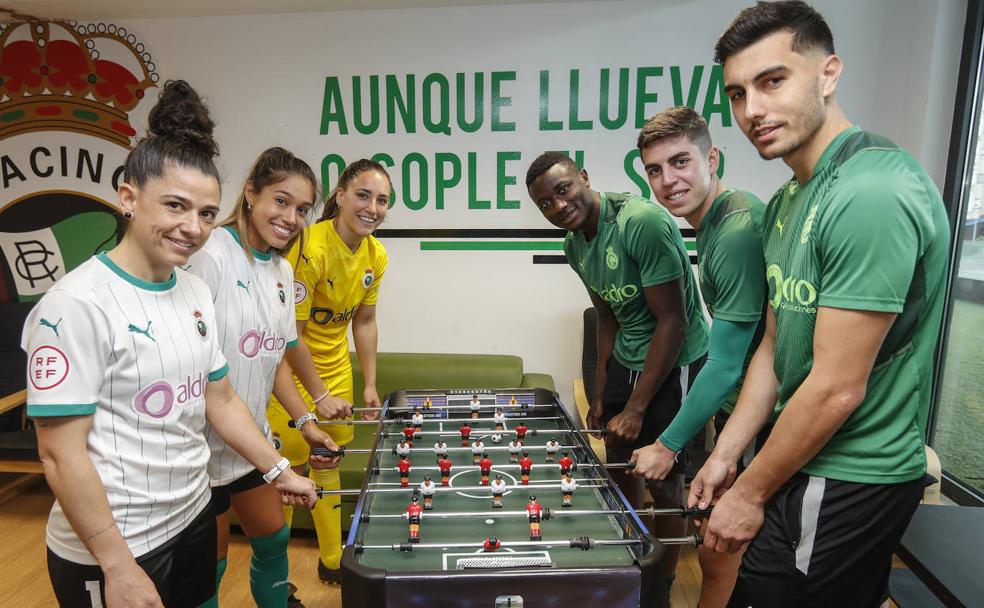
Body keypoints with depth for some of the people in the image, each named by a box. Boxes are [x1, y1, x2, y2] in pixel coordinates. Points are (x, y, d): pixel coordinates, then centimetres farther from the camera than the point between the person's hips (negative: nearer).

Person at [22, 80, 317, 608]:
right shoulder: (77, 304, -20)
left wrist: (279, 472, 9)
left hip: (194, 519, 7)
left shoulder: (196, 292, 2)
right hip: (108, 551, -6)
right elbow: (61, 454, -19)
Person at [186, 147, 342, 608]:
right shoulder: (212, 256, -20)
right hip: (206, 447, -7)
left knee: (274, 540, 22)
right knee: (208, 568, 12)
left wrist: (305, 422, 3)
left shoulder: (282, 270, 5)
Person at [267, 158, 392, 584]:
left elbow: (364, 320, 5)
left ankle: (331, 561, 35)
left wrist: (370, 385, 3)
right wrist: (319, 395, -17)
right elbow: (289, 334, -23)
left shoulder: (376, 254, -4)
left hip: (334, 367, 7)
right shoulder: (311, 249, -26)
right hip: (290, 369, -6)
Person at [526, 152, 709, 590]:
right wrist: (599, 394, 11)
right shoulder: (574, 245, 1)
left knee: (663, 482, 1)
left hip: (676, 362, -7)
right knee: (619, 466, 18)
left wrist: (636, 409, -19)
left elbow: (672, 320, -23)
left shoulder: (644, 222, -24)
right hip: (625, 359, 8)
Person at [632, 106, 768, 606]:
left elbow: (727, 364, -24)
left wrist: (668, 445, -15)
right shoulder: (712, 219, 6)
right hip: (736, 402, 9)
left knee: (718, 555, 5)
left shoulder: (739, 230, -25)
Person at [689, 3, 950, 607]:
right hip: (813, 467, 9)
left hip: (844, 487, -8)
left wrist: (752, 493, -11)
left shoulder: (871, 194, -23)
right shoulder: (788, 201, 7)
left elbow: (837, 389, -23)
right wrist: (727, 455, 9)